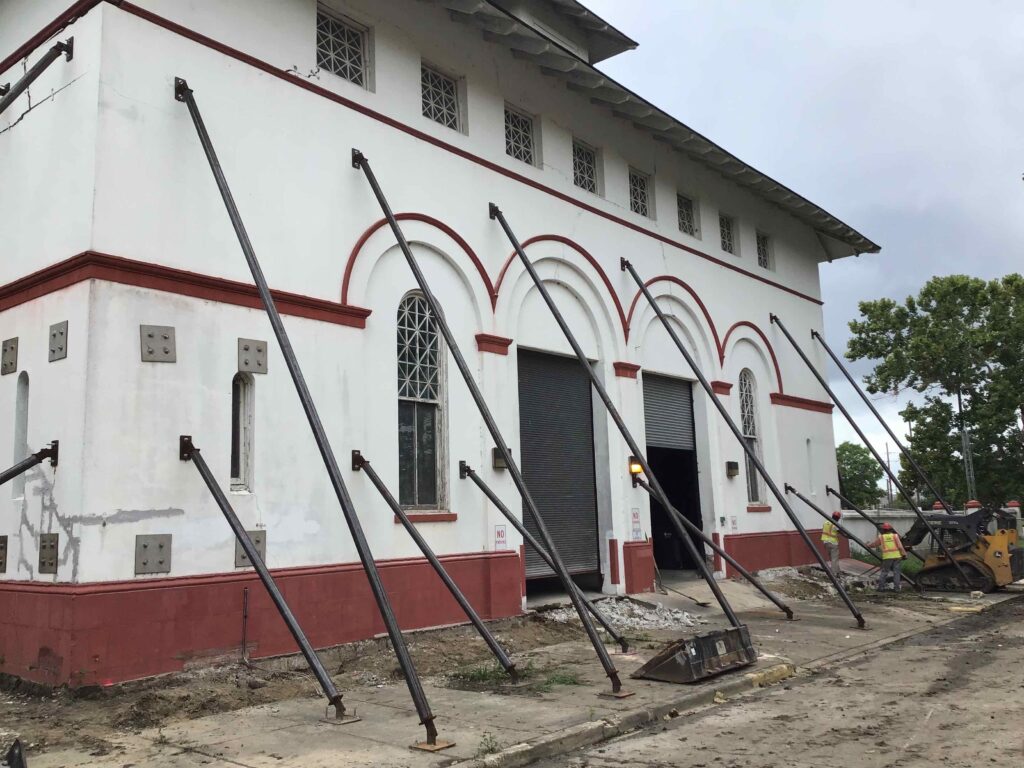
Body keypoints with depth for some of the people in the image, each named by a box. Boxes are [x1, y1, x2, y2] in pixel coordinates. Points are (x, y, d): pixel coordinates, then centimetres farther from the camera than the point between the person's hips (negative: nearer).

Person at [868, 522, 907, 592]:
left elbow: (874, 544, 18)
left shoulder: (881, 537, 6)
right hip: (897, 556, 1)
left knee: (884, 572, 8)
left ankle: (881, 587, 6)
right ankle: (896, 587, 3)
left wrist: (867, 545, 36)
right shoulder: (895, 536, 6)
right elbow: (900, 546, -3)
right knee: (896, 572, 6)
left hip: (887, 557, -1)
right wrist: (904, 554, 0)